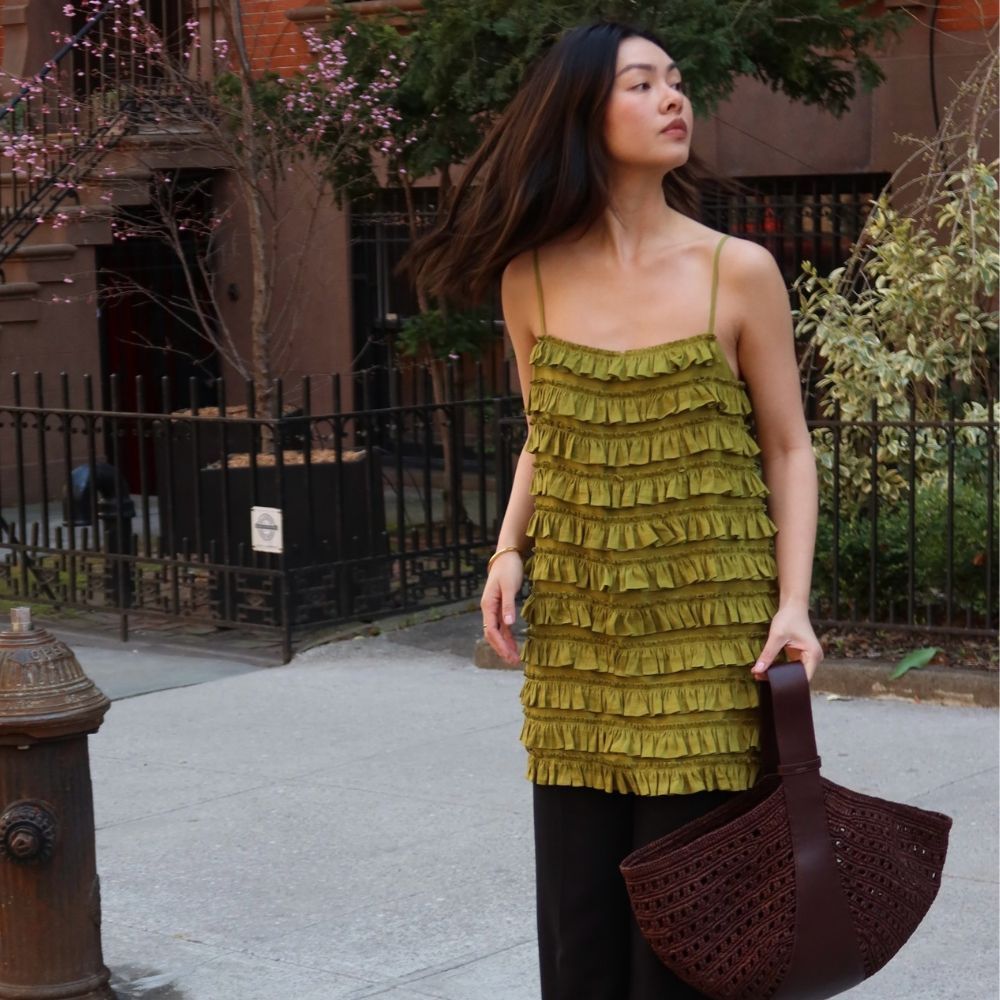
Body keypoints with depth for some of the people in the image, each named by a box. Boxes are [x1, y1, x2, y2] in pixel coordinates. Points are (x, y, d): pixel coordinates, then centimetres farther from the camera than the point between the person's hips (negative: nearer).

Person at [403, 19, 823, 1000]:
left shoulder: (738, 273, -3)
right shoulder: (533, 278, 4)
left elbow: (787, 449, 2)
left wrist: (793, 604, -8)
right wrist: (508, 551, 1)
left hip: (706, 625, -2)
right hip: (576, 629, 2)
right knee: (578, 901, 6)